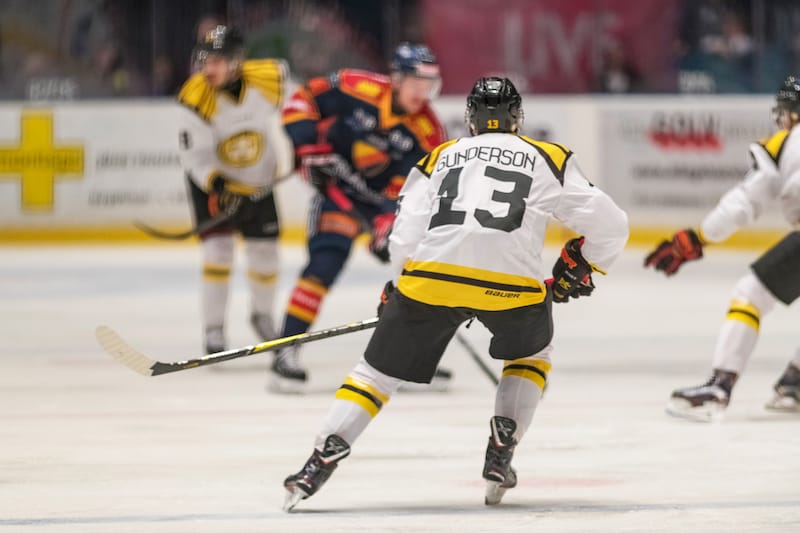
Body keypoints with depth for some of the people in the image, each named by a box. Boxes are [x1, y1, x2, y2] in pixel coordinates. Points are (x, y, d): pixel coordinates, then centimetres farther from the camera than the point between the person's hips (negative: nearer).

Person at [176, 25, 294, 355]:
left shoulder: (268, 78, -23)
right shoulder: (195, 98, -29)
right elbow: (195, 156, -23)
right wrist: (217, 187, -40)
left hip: (259, 178, 3)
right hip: (212, 179, -3)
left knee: (265, 250, 7)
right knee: (218, 247, -16)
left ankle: (262, 314, 34)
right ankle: (214, 329, -8)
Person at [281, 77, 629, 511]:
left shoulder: (438, 158, 24)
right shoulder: (549, 160, 22)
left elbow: (406, 235, 12)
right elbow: (608, 224, 16)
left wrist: (396, 292, 26)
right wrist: (576, 268, 33)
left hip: (431, 273, 1)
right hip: (512, 280, -1)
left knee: (379, 369, 13)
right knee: (531, 355, 30)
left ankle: (322, 460, -1)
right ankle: (499, 456, 16)